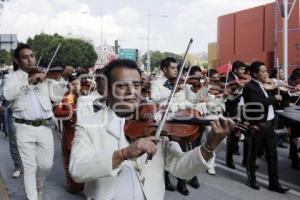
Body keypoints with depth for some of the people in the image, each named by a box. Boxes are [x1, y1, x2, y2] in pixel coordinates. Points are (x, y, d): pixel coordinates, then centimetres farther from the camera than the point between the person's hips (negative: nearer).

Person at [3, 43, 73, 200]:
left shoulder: (45, 76, 10)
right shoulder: (12, 77, 3)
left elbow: (56, 97, 2)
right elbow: (7, 95, -17)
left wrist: (63, 78, -10)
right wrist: (28, 80, -24)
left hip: (44, 127, 2)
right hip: (24, 128, -2)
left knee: (46, 165, 9)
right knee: (30, 167, 3)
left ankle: (39, 187, 40)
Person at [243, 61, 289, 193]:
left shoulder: (262, 86, 13)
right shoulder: (249, 87, -15)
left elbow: (267, 102, 15)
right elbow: (260, 103, -28)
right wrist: (274, 98, -18)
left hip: (268, 124, 8)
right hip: (255, 126, -8)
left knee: (272, 154, 10)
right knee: (253, 154, 8)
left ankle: (274, 183, 20)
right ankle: (252, 180, 25)